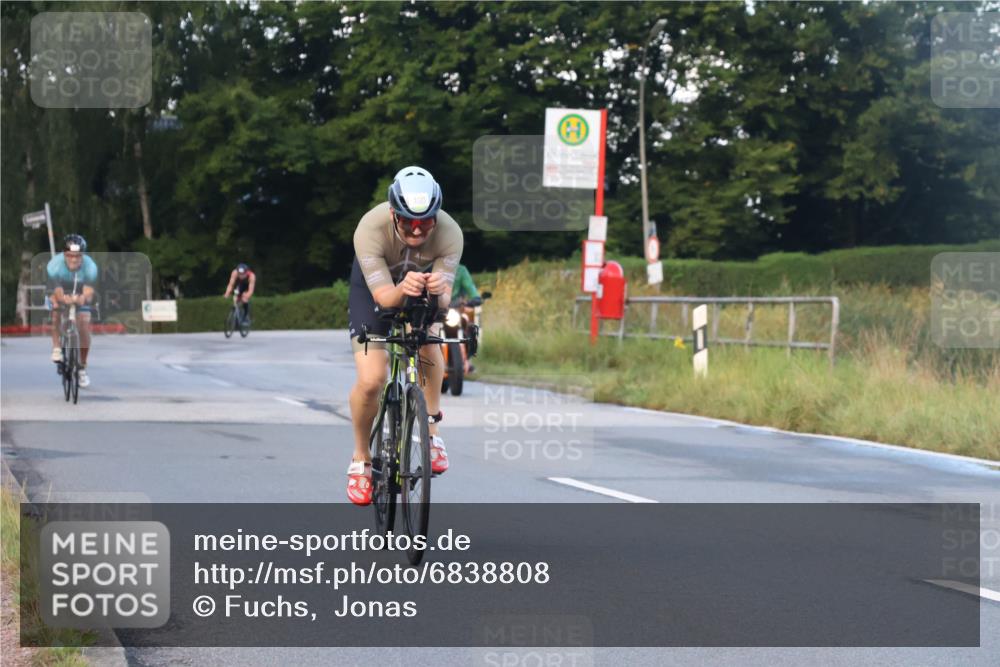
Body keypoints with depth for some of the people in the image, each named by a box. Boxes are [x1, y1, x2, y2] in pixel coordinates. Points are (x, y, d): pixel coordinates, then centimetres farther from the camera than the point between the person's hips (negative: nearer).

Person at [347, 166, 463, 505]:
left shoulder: (449, 233, -34)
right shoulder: (371, 229, -38)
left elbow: (444, 299, -35)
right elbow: (383, 295, -39)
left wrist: (438, 290, -59)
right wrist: (402, 289, -62)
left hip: (424, 288, 3)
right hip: (373, 286, -3)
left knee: (427, 340, -26)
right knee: (371, 380, -15)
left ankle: (432, 430, -5)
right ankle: (361, 458, 9)